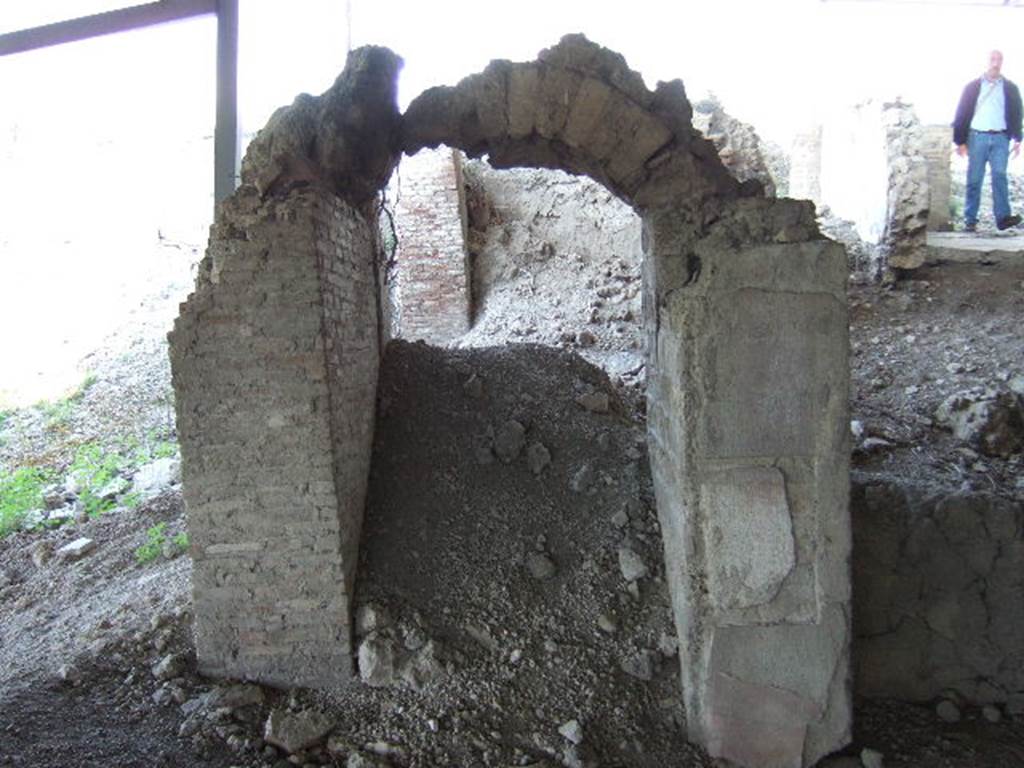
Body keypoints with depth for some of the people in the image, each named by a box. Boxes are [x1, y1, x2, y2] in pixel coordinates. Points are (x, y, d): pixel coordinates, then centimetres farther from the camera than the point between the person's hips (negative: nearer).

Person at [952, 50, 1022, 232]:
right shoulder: (972, 87, 10)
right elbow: (961, 114, 7)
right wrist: (960, 141, 0)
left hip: (1000, 138, 0)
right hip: (977, 136, 0)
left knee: (1000, 175, -12)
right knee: (974, 180, -1)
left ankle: (1003, 217, -19)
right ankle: (970, 220, 1)